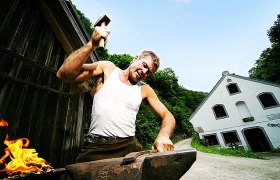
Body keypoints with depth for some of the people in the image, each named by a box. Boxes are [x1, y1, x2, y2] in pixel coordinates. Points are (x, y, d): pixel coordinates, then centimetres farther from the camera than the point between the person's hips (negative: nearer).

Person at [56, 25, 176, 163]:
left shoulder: (144, 89, 6)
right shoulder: (107, 68, 3)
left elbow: (168, 116, 5)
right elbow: (63, 75, -7)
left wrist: (163, 135, -16)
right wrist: (92, 44, -16)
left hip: (128, 146, 2)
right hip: (95, 146, -1)